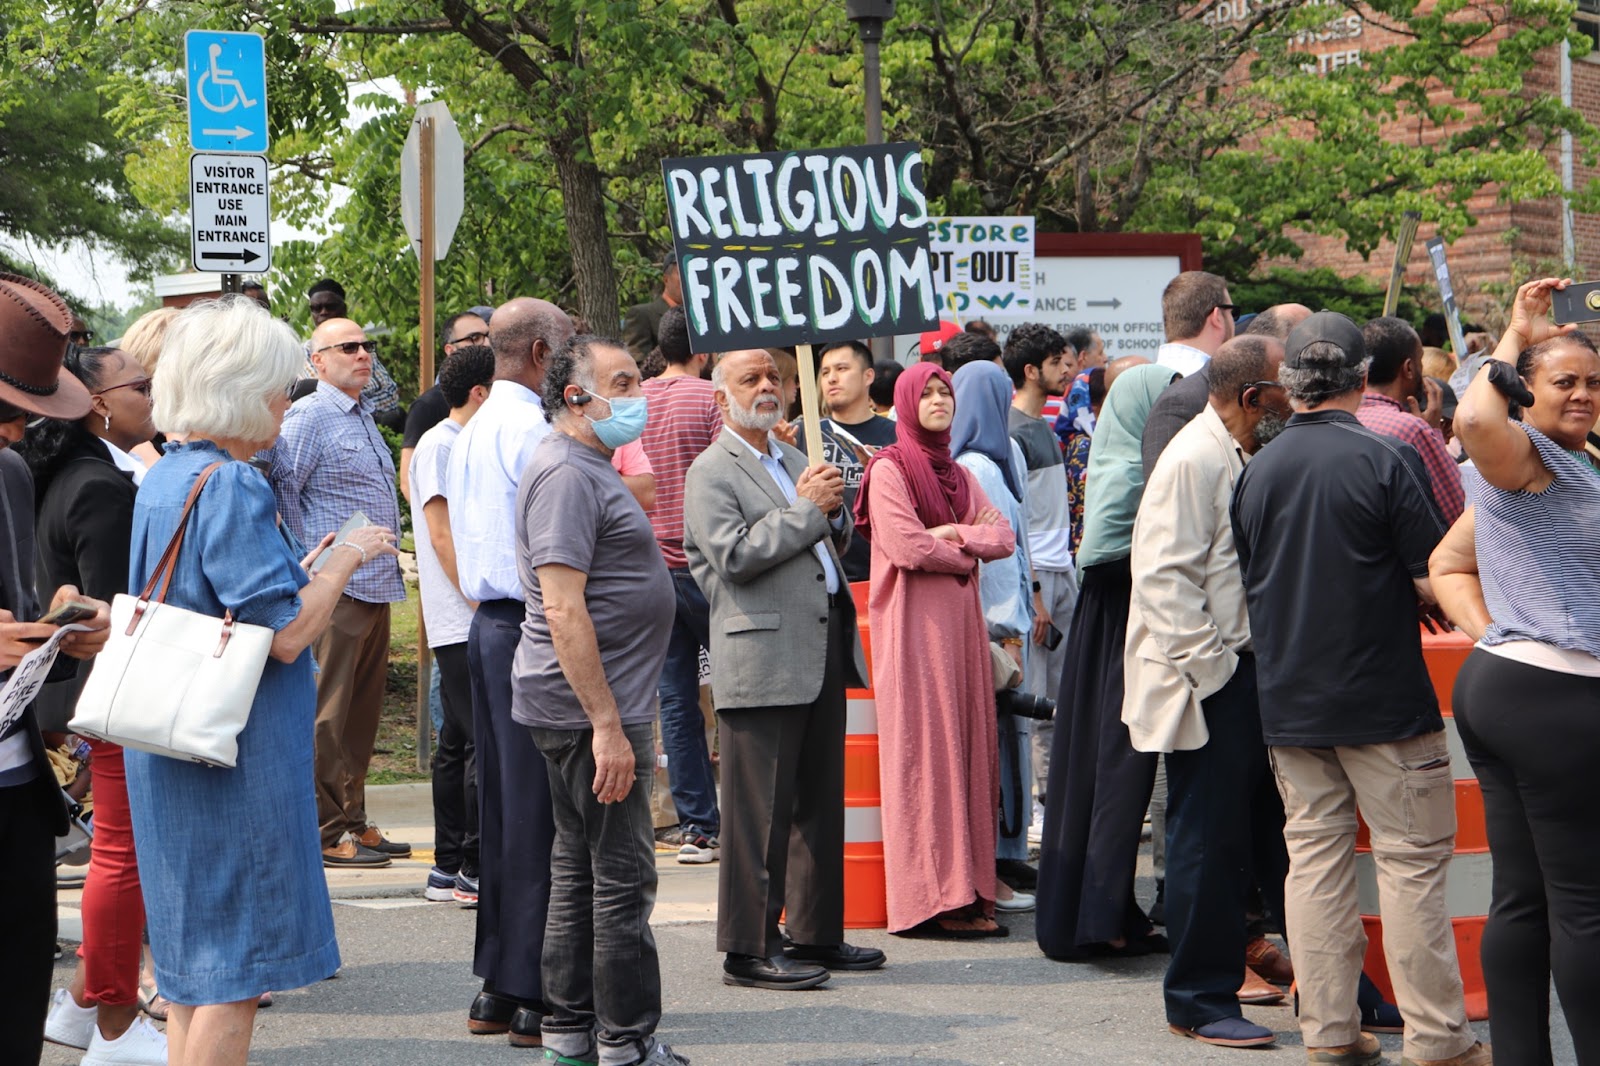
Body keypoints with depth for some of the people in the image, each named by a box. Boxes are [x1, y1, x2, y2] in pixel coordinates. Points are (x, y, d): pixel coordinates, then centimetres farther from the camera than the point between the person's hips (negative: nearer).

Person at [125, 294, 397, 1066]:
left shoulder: (161, 481, 12)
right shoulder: (233, 487, -18)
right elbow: (286, 632, -21)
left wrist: (314, 566, 21)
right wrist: (344, 560, -7)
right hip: (237, 754, -10)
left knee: (197, 959, 16)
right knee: (234, 966, -2)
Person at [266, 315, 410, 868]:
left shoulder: (363, 415, 19)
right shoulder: (308, 416, -9)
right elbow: (281, 489, -14)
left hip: (377, 584, 9)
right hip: (336, 588, -9)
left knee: (363, 709, 12)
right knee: (328, 713, -5)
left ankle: (354, 821, 18)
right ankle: (326, 832, -3)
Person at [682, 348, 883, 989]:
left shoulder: (795, 461, 22)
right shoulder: (711, 472, -4)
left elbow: (834, 544, 27)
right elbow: (735, 557, -15)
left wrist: (832, 510, 5)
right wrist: (805, 509, -12)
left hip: (823, 650, 8)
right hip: (762, 659, -8)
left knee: (821, 801, 12)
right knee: (760, 810, -5)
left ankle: (817, 935, 21)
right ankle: (749, 949, 1)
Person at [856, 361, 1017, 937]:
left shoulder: (958, 474, 18)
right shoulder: (889, 470, -4)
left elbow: (1004, 536, 8)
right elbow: (907, 548, -14)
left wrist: (955, 534, -9)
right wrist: (968, 553, -1)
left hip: (960, 619, 7)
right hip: (913, 624, -7)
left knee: (968, 748, 3)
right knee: (923, 753, -8)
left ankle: (968, 891, 6)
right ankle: (929, 899, -6)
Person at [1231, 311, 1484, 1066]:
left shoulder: (1256, 471, 3)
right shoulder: (1386, 462, -12)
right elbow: (1434, 581, -12)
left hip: (1288, 701, 5)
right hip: (1382, 696, -5)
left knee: (1314, 854, 9)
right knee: (1412, 860, 1)